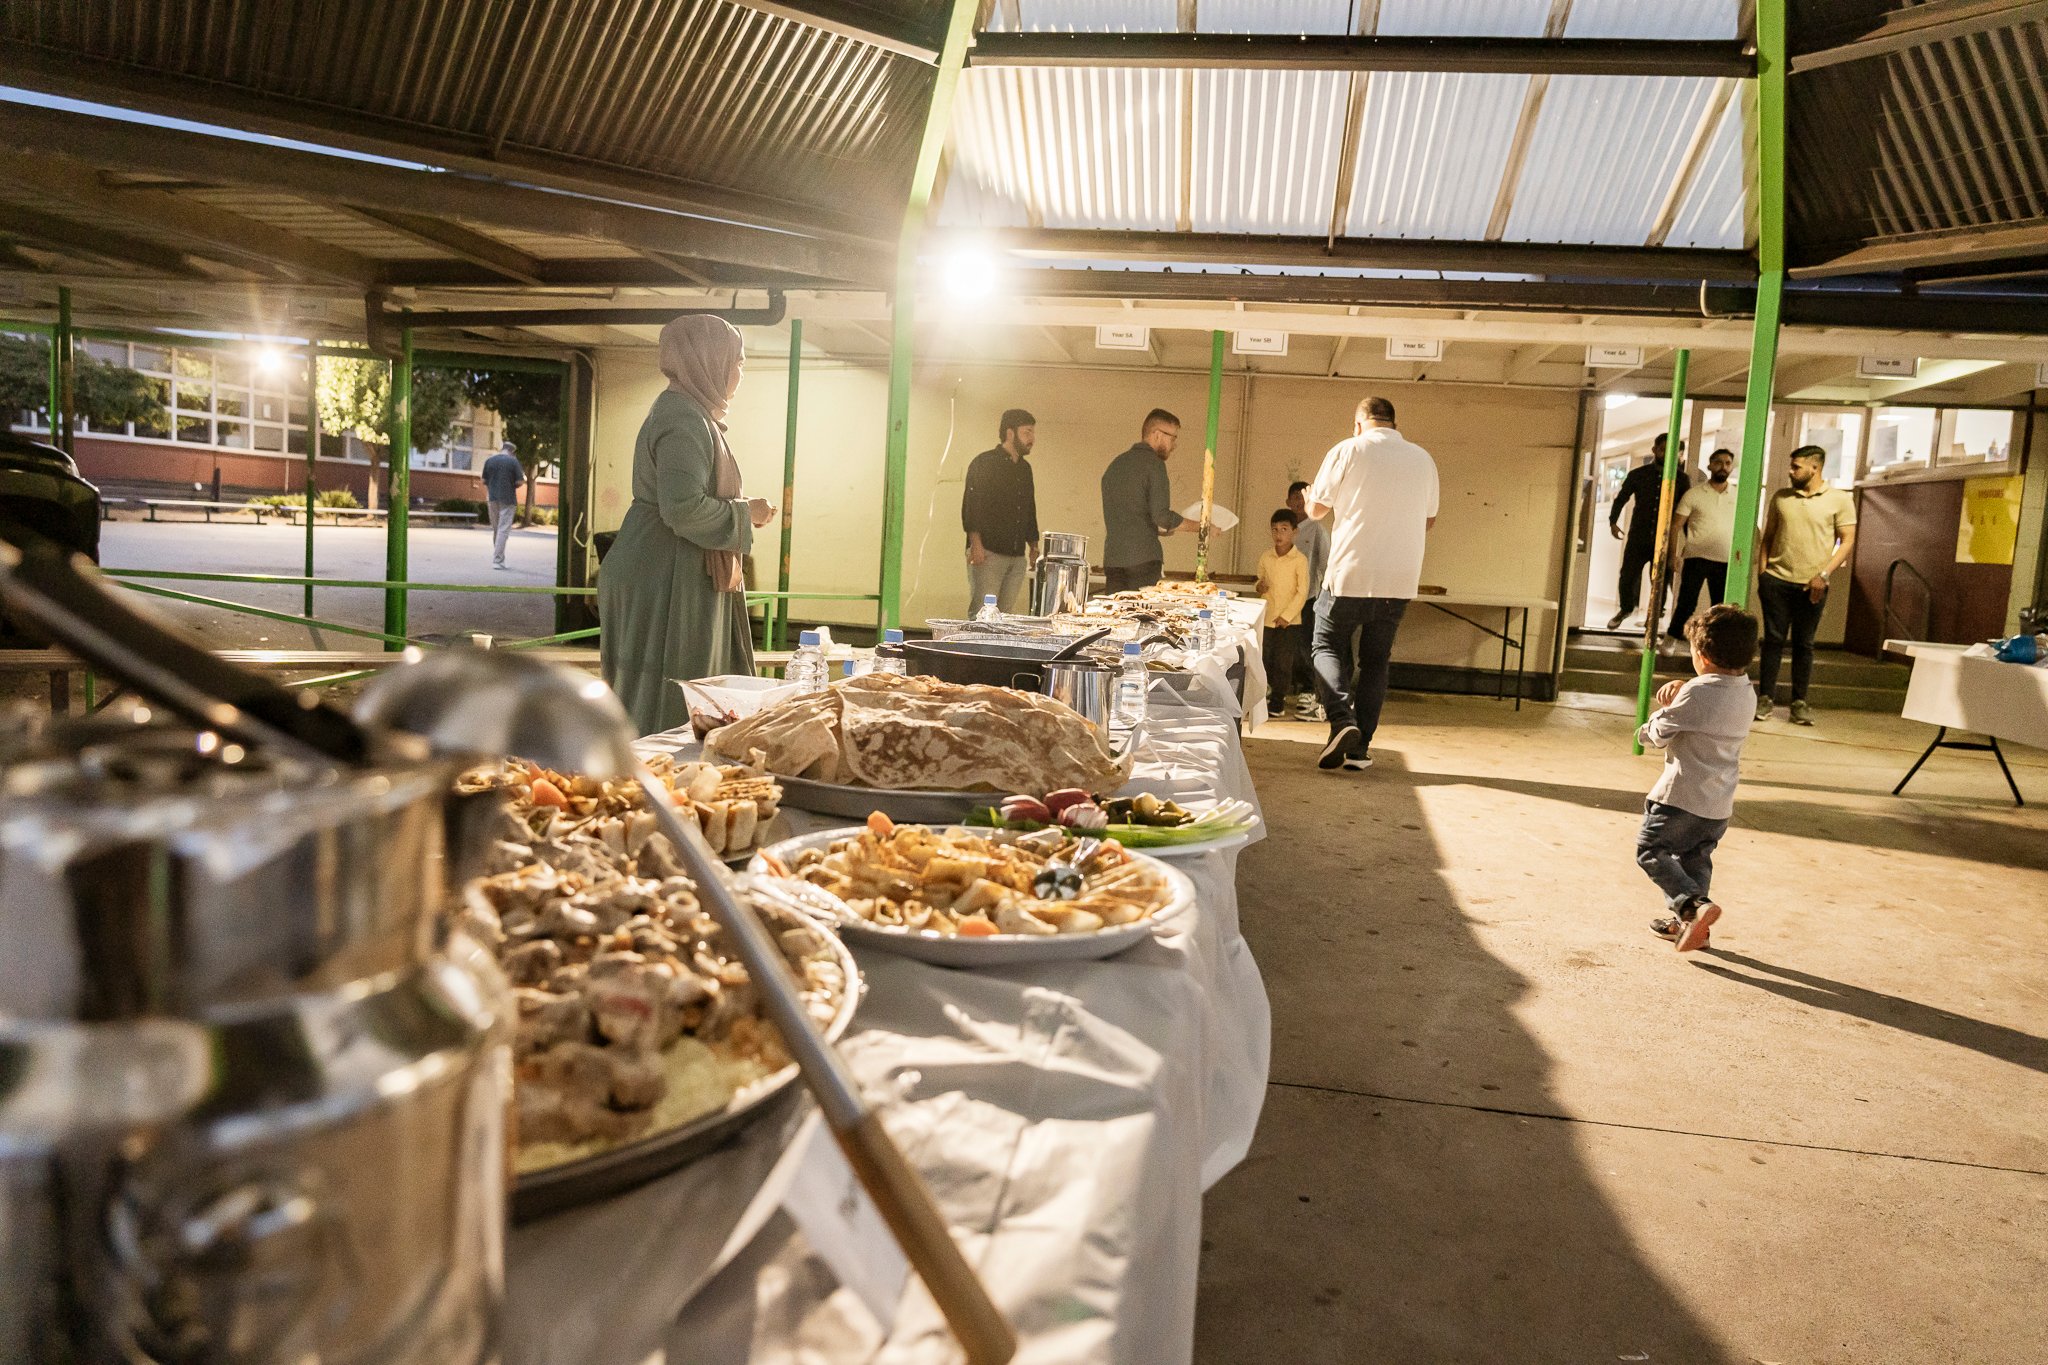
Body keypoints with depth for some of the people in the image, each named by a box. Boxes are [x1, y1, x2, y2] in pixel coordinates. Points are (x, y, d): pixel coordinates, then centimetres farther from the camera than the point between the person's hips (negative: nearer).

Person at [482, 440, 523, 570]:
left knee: (496, 529, 14)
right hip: (508, 500, -4)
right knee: (503, 530, -3)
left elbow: (484, 481, 8)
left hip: (493, 498, 4)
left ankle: (499, 559, 19)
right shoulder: (513, 461, -6)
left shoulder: (489, 461, 6)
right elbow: (520, 481, -10)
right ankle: (497, 560, -8)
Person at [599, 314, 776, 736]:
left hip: (680, 579, 11)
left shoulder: (688, 412, 17)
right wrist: (744, 514, -13)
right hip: (667, 585, -11)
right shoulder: (684, 420, -16)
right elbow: (683, 510, -27)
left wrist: (742, 511, 15)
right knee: (667, 706, -6)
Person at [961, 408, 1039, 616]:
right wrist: (975, 543, -18)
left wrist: (1033, 545, 19)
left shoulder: (1024, 468, 19)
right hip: (988, 552, -7)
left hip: (1017, 557, 7)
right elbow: (970, 504, -9)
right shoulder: (984, 463, -2)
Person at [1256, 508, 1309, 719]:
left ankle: (1277, 703, 10)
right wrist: (1260, 587, -6)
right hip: (1267, 617, 4)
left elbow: (1303, 591, -9)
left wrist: (1287, 615, -14)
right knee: (1264, 660, 7)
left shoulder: (1300, 560, -9)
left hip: (1289, 620, -4)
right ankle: (1269, 691, 25)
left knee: (1283, 662, 0)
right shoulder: (1265, 558, 4)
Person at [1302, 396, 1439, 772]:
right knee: (1376, 660, 11)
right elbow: (1428, 520, 17)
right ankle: (1360, 747, 11)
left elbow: (1317, 508, 0)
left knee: (1328, 646, 10)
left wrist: (1310, 494, 23)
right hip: (1401, 580, 4)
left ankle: (1341, 720, -13)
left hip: (1351, 574, -4)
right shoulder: (1423, 459, 9)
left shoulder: (1348, 451, -5)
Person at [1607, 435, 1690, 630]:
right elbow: (1621, 498, 10)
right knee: (1627, 577, 1)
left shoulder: (1681, 479, 3)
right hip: (1638, 538, 0)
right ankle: (1625, 609, 27)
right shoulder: (1638, 474, 4)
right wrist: (1613, 521, -2)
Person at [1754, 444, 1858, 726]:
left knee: (1803, 644, 5)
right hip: (1776, 579, 2)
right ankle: (1765, 698, 7)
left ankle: (1799, 703, 11)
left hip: (1811, 585, -2)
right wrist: (1763, 570, 4)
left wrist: (1824, 575, -12)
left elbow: (1847, 542, -2)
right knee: (1773, 639, 2)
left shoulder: (1840, 500, 0)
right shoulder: (1781, 497, 9)